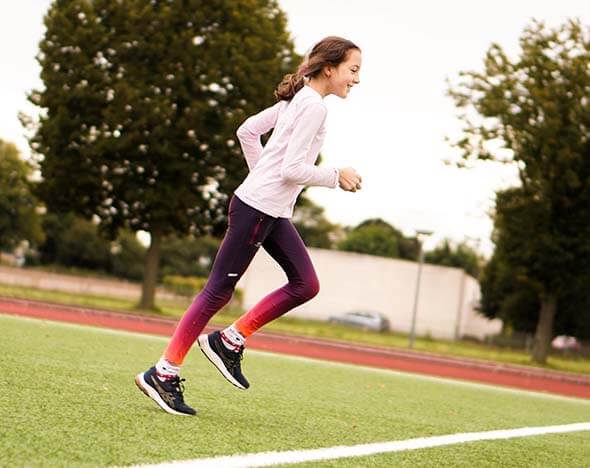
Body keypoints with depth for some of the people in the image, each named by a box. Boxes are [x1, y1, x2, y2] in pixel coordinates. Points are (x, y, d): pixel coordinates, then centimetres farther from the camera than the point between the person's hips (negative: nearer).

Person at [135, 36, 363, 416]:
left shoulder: (296, 99, 14)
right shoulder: (314, 106, -15)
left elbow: (247, 131, 19)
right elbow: (292, 169, -20)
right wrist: (336, 177, -9)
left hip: (273, 213, 10)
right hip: (257, 210, -10)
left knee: (306, 284, 7)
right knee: (219, 290, -6)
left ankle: (231, 341, 10)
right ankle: (164, 373, 1)